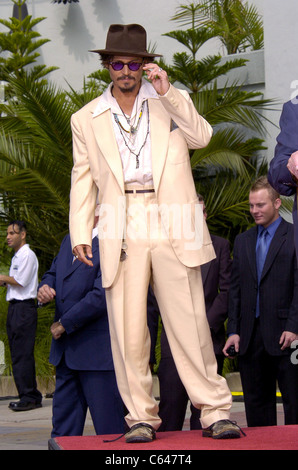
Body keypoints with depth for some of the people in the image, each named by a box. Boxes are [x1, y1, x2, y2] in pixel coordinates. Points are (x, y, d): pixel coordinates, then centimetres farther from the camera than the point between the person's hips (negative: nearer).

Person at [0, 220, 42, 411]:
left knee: (23, 354, -11)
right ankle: (32, 396, 13)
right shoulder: (17, 257, 21)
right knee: (19, 354, 9)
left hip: (24, 308, -10)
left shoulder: (27, 255, -9)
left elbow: (21, 281, -14)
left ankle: (29, 397, -9)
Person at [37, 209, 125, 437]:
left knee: (109, 430, -2)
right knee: (63, 429, 12)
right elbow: (52, 275, 24)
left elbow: (101, 296, -19)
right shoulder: (69, 241, 15)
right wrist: (44, 289, -1)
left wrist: (64, 324, -11)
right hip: (66, 351, 9)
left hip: (98, 350, -8)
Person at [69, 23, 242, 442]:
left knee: (190, 322, -4)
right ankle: (141, 417, 6)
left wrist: (167, 94, -11)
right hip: (122, 231, 1)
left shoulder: (172, 101, 13)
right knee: (128, 330, -2)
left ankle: (215, 411, 1)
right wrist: (80, 233, 8)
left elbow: (201, 137, -4)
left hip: (172, 228, -1)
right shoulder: (87, 119, 15)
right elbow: (83, 179, 17)